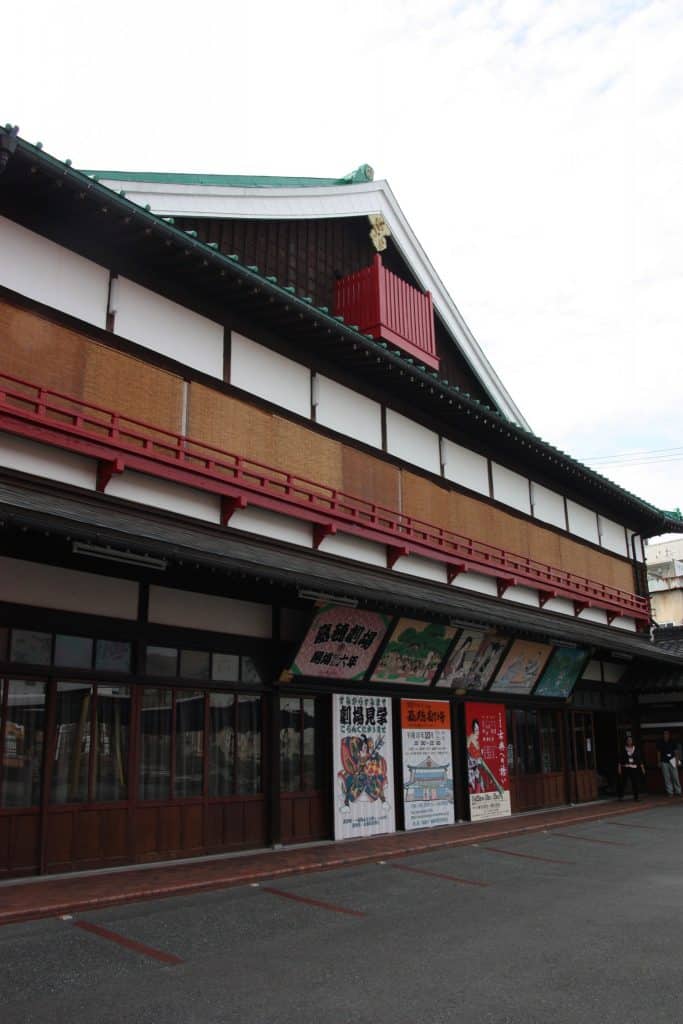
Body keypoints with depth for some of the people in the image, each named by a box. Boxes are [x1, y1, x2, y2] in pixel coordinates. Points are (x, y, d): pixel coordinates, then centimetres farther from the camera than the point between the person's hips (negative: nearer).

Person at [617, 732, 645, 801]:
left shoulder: (636, 749, 4)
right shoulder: (623, 749, 1)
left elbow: (640, 759, 6)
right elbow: (620, 759, 1)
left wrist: (642, 768, 3)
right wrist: (619, 768, -4)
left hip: (634, 768, 1)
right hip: (625, 768, -1)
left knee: (636, 782, -5)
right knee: (623, 782, -3)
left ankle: (637, 796, 7)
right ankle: (621, 796, 8)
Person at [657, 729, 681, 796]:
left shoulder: (672, 743, 6)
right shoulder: (660, 744, 6)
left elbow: (676, 752, 6)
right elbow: (659, 753, 9)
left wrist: (677, 761, -2)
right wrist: (659, 762, 4)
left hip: (672, 761, 0)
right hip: (664, 762, 0)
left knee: (675, 777, -3)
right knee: (667, 778, -1)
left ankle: (678, 791, 5)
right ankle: (670, 792, 2)